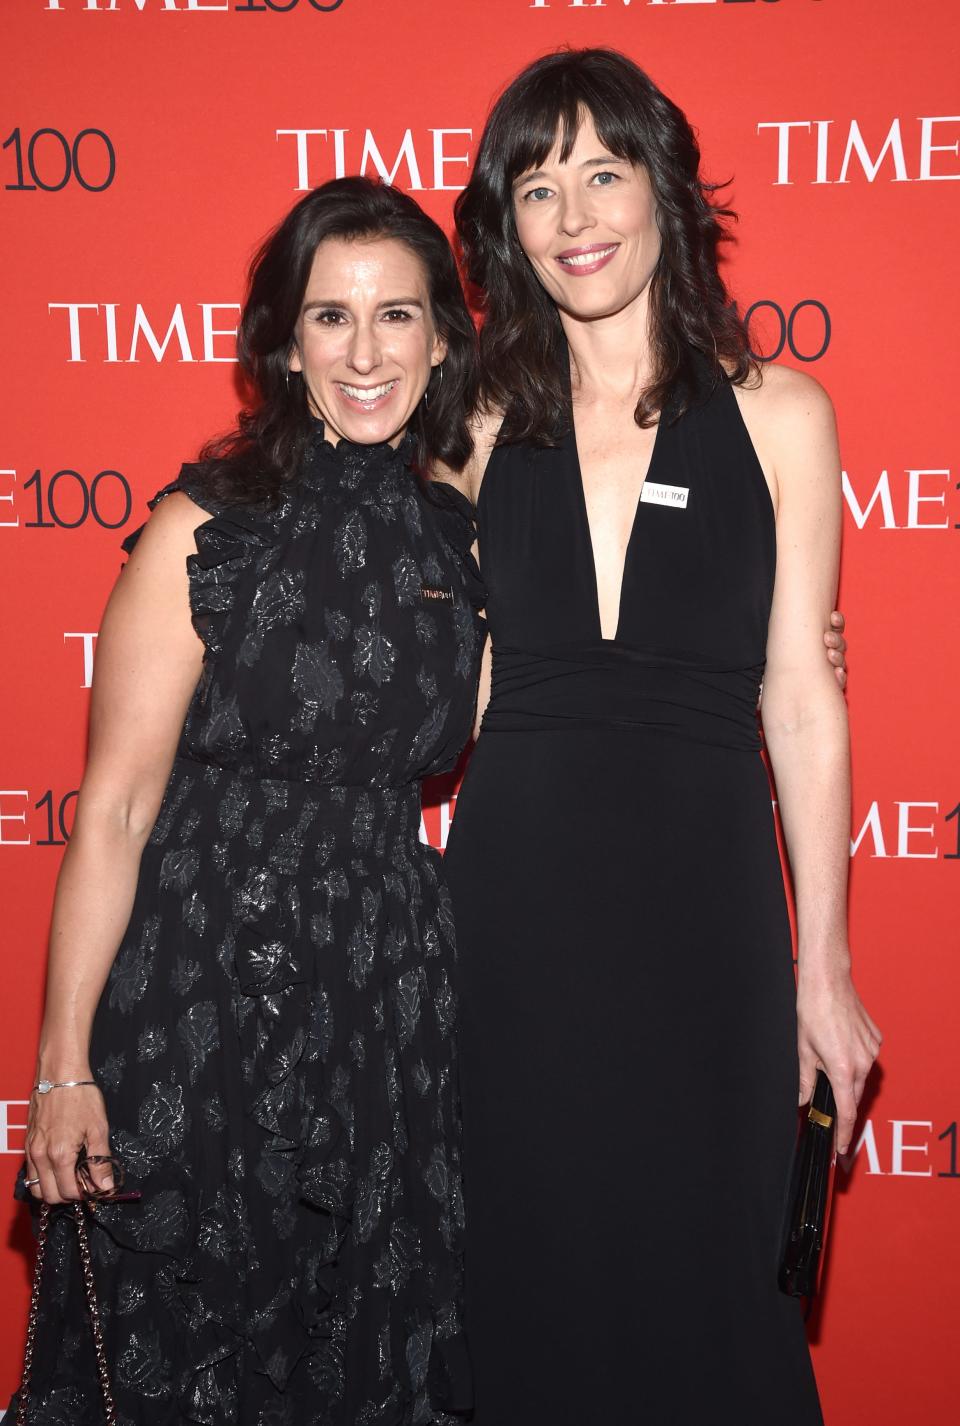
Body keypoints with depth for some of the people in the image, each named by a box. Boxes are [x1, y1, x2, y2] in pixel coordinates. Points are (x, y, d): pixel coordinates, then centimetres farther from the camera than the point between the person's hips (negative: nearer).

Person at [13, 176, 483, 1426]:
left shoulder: (461, 541, 3)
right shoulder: (206, 530, -11)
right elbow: (115, 811, -11)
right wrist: (65, 1065, -13)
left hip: (391, 995, 4)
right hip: (202, 993, -4)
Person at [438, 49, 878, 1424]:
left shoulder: (776, 414, 1)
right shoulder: (484, 430, 5)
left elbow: (798, 695, 1)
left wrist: (823, 974, 1)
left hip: (704, 897, -1)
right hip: (513, 900, 1)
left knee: (702, 1272, 9)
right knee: (526, 1272, 11)